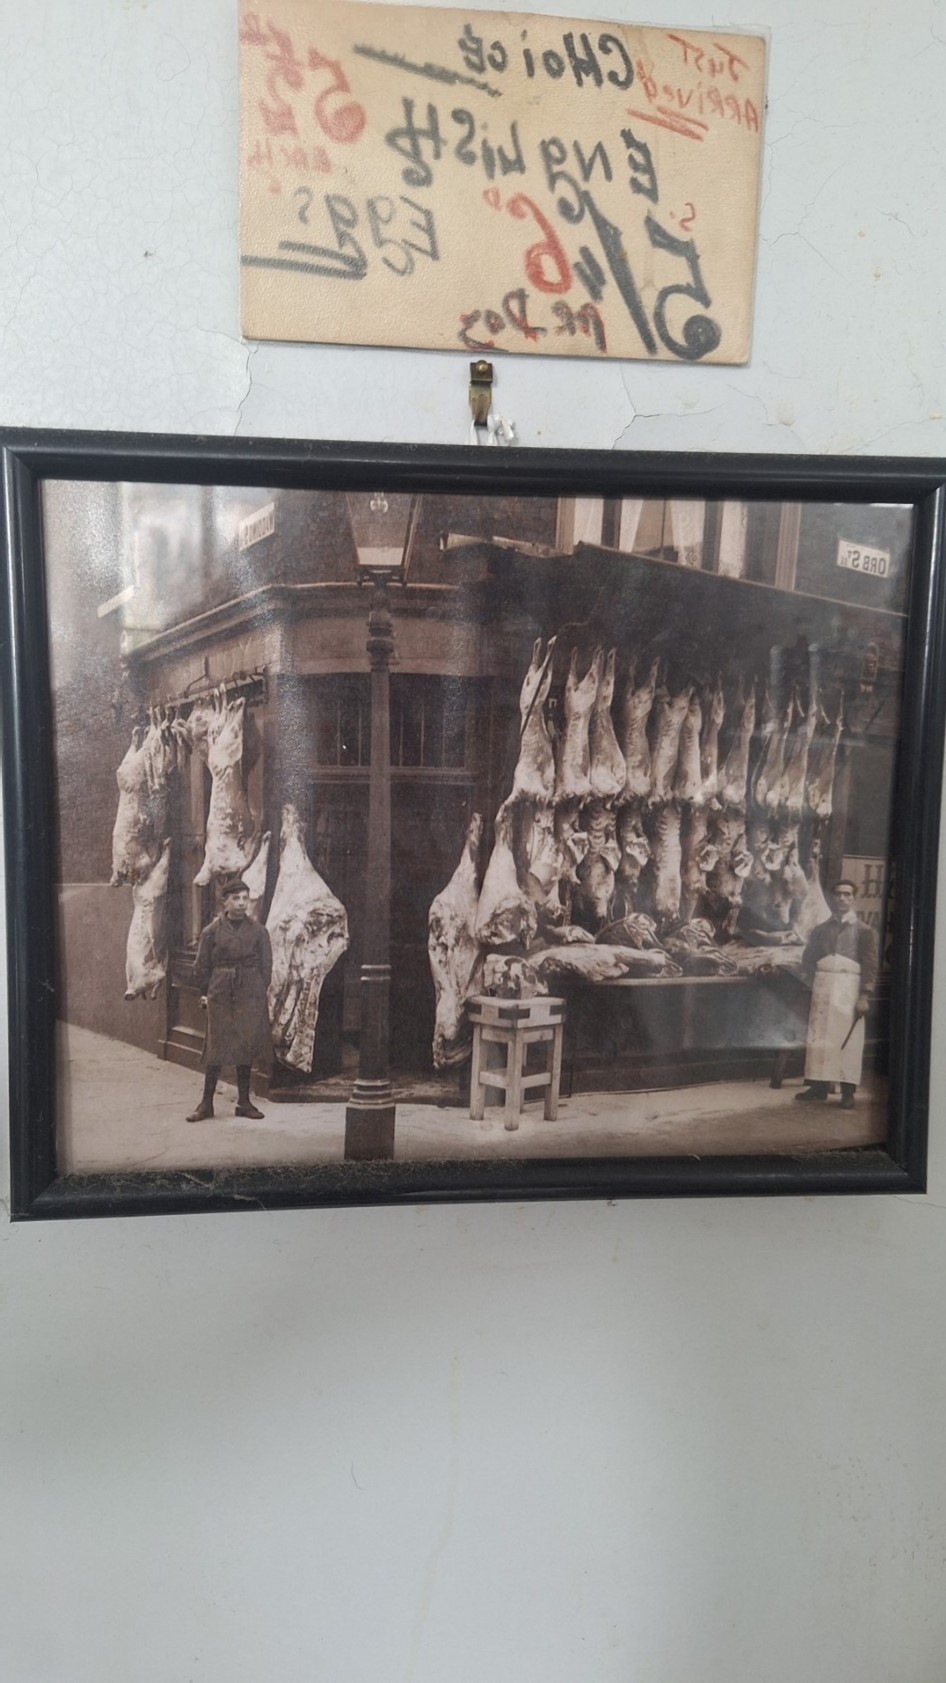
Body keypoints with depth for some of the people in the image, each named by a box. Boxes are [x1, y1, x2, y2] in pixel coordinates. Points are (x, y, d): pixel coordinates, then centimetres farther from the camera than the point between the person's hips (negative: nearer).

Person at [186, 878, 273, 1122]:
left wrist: (260, 992, 2)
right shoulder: (212, 931, -1)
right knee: (217, 1049, 0)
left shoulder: (258, 931, 2)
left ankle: (244, 1102, 18)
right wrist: (205, 993, 2)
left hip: (251, 995, 1)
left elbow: (266, 966, 6)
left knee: (247, 1048, 6)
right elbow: (201, 966, 5)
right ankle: (206, 1104, 11)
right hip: (220, 995, -1)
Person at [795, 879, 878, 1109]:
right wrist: (808, 988, 3)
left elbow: (870, 964, -3)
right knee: (818, 1036, 3)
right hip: (822, 987, 3)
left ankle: (847, 1091, -2)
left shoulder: (863, 930, 4)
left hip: (848, 988, -3)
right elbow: (808, 960, 14)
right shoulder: (820, 929, 13)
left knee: (848, 1039, -5)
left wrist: (864, 996, -11)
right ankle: (818, 1085, 10)